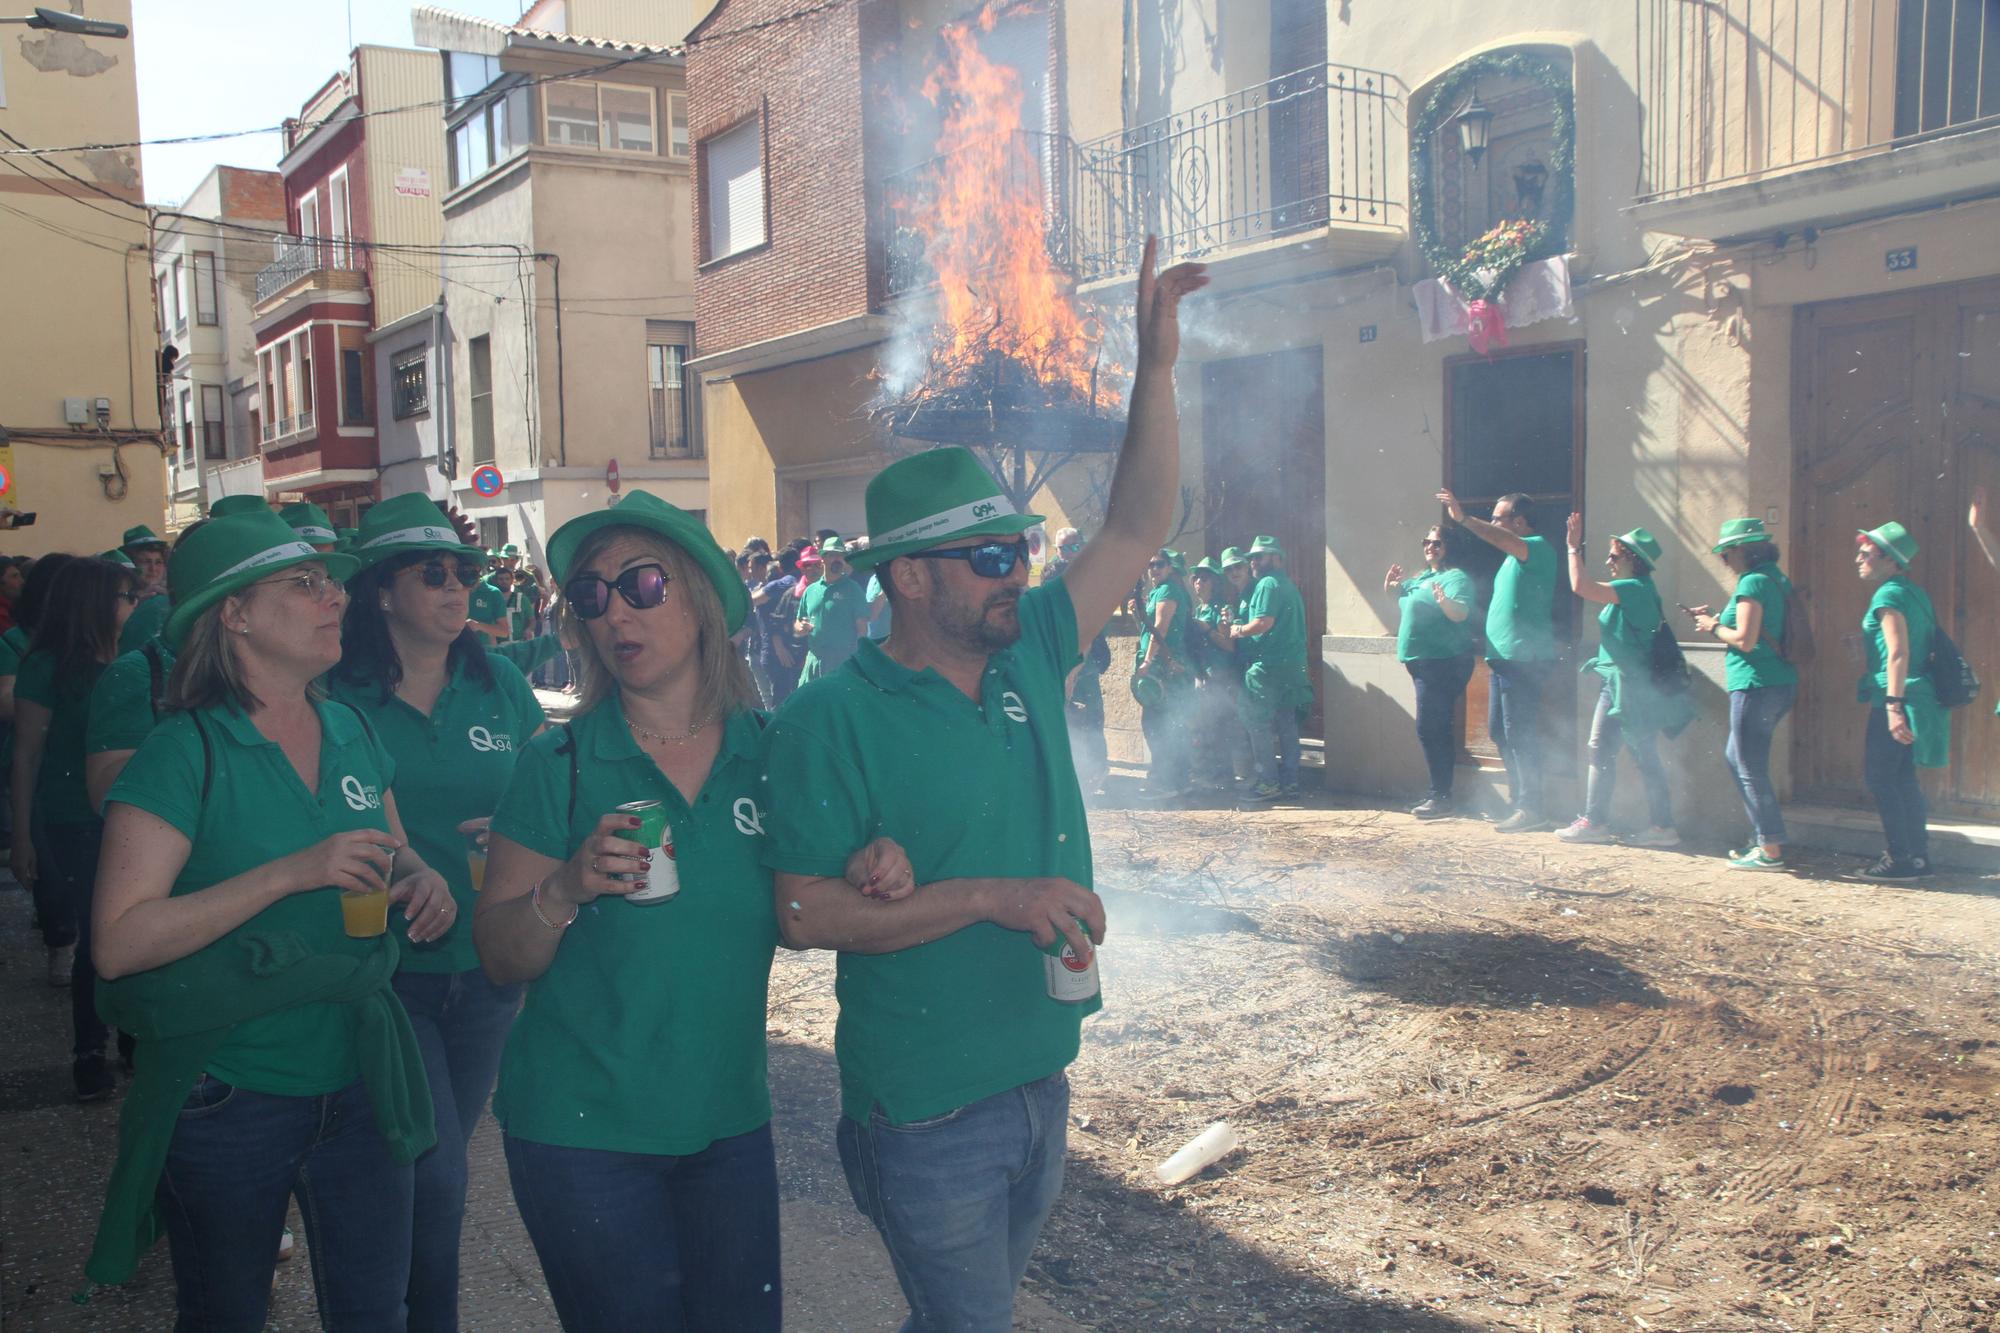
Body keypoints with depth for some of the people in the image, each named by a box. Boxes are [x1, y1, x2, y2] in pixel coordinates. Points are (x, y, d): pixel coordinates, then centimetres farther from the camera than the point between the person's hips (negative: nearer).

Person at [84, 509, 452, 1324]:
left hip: (359, 1086, 4)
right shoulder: (187, 751, -14)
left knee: (373, 1311, 15)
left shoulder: (352, 733, 3)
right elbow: (118, 943, -21)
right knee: (226, 1315, 16)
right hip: (230, 1099, -4)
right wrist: (290, 873, -27)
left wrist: (421, 880, -5)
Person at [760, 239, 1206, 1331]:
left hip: (1040, 1080, 7)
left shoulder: (1026, 655, 2)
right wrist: (991, 896, -24)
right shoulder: (832, 720, -16)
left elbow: (1137, 531, 6)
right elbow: (805, 912, -20)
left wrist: (1157, 366, -2)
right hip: (929, 1112, -6)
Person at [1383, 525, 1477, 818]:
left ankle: (1442, 798, -9)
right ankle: (1437, 794, 22)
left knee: (1431, 730, -12)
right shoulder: (1422, 578, 17)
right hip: (1423, 662, 10)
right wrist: (1392, 585, 18)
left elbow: (1461, 613, -29)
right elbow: (1400, 600, 35)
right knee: (1436, 730, 15)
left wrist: (1444, 600, -47)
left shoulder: (1456, 578, -11)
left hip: (1443, 663, -10)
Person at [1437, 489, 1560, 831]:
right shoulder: (1517, 554, 21)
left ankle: (1532, 810, -5)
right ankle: (1521, 800, 21)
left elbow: (1506, 542, -30)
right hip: (1507, 658, 10)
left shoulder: (1538, 547, -9)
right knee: (1500, 731, 13)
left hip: (1525, 658, -10)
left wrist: (1464, 519, -37)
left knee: (1519, 733, -9)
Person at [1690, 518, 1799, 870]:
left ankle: (1771, 851, -1)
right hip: (1779, 683, 10)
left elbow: (1746, 640, -20)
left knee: (1751, 769, -4)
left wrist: (1714, 627, -3)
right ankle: (1763, 839, 24)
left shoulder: (1753, 583, -14)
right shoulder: (1776, 580, 16)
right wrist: (1717, 619, 16)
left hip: (1756, 685, -10)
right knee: (1737, 759, 20)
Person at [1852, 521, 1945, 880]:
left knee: (1880, 776, -4)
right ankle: (1918, 857, 16)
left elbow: (1898, 653, -20)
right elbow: (1917, 649, 19)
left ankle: (1901, 859, -3)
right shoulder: (1914, 593, 16)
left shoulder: (1889, 595, -12)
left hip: (1895, 697, -9)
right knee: (1902, 778, 14)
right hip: (1921, 697, 9)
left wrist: (1893, 705, -25)